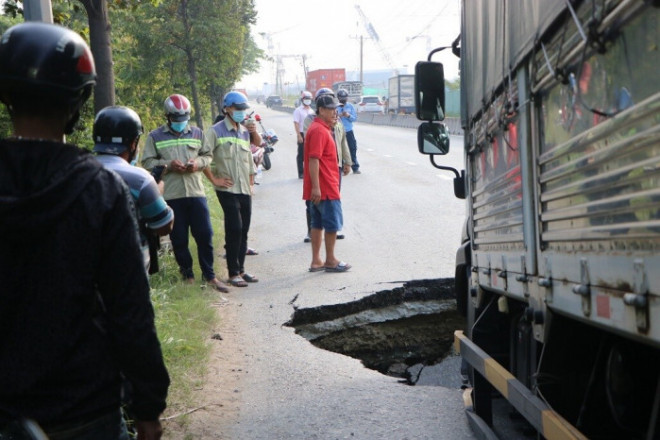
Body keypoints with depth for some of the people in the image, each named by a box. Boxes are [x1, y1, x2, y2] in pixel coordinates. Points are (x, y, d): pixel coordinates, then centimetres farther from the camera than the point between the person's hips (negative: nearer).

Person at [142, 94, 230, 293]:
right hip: (171, 194, -1)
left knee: (205, 235, 1)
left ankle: (209, 275, 13)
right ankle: (187, 275, 19)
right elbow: (147, 162, 3)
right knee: (179, 238, 5)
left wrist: (198, 163, -5)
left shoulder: (197, 133, 12)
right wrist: (168, 165, -12)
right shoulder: (155, 136, 4)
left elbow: (208, 155, 17)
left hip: (196, 192, 2)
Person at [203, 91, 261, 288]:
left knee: (243, 231, 8)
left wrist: (250, 182, 15)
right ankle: (233, 273, -1)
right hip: (228, 189, -6)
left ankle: (241, 269, 18)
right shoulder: (216, 131, -6)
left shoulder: (245, 132, 14)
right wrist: (214, 179, -13)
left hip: (245, 190, 6)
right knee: (234, 230, -9)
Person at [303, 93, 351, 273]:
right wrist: (315, 187, -26)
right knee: (333, 223, -1)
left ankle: (316, 261, 16)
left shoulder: (322, 129, 16)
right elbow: (313, 159, -24)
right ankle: (330, 261, 8)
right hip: (325, 188, -10)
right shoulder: (319, 131, -17)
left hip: (319, 188, 10)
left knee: (318, 223, 12)